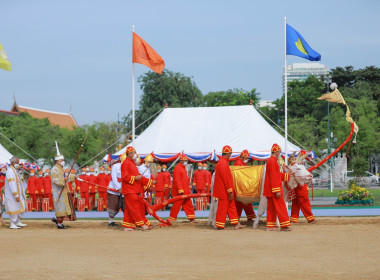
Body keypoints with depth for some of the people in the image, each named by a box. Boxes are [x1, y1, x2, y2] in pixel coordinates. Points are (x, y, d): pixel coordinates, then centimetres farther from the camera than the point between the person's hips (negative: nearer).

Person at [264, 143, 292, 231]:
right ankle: (284, 225, -4)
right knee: (280, 207, -6)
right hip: (274, 188, -11)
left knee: (271, 207, 11)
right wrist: (277, 190, -23)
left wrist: (288, 175, 29)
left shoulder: (270, 160, 17)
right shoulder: (272, 161, -16)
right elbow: (274, 177, -21)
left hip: (270, 190, 11)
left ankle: (270, 226, 13)